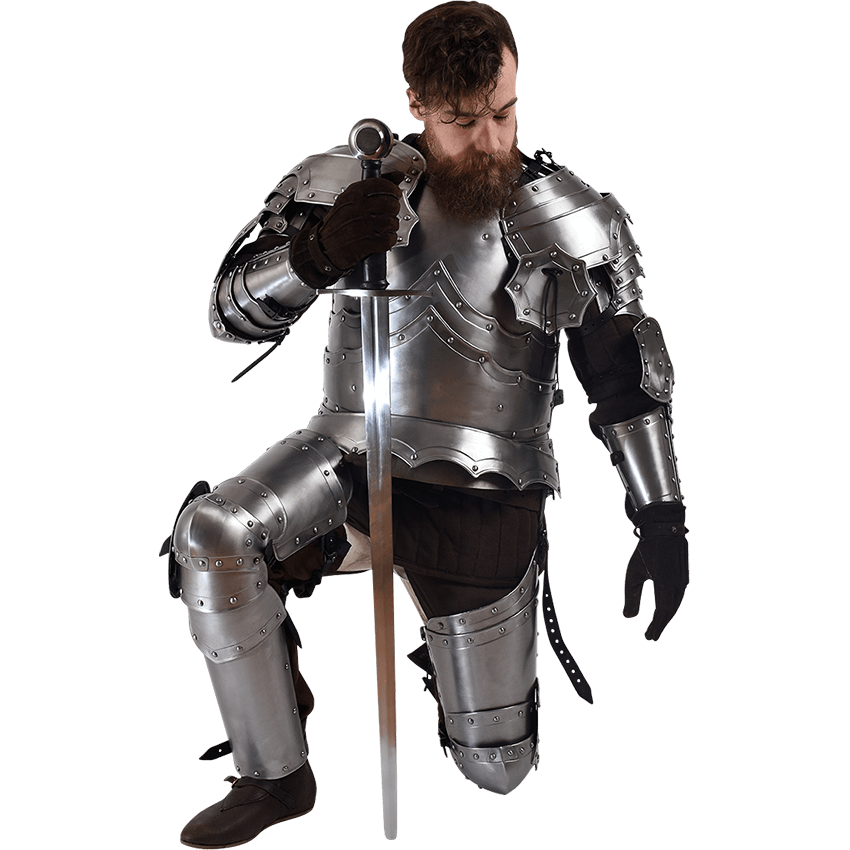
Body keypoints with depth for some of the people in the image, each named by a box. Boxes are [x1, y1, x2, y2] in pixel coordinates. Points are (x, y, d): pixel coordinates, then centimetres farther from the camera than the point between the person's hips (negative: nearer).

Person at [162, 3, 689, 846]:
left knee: (497, 771, 5)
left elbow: (627, 376, 0)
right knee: (210, 535, -30)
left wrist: (662, 522, -6)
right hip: (344, 457, 1)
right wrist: (322, 252, -29)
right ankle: (273, 775, -8)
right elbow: (229, 314, -9)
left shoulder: (568, 223, -6)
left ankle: (444, 652, 41)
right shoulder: (345, 184, -4)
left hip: (477, 497, -1)